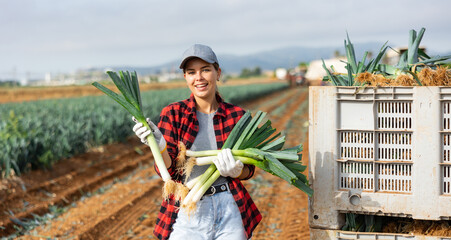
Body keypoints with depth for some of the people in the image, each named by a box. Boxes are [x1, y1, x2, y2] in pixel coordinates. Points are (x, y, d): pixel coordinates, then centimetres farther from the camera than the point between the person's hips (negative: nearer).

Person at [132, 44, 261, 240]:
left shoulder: (236, 116, 1)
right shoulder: (173, 113, -1)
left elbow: (249, 169, 7)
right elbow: (167, 170, -5)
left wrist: (235, 171, -15)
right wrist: (159, 146, -24)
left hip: (229, 209, 1)